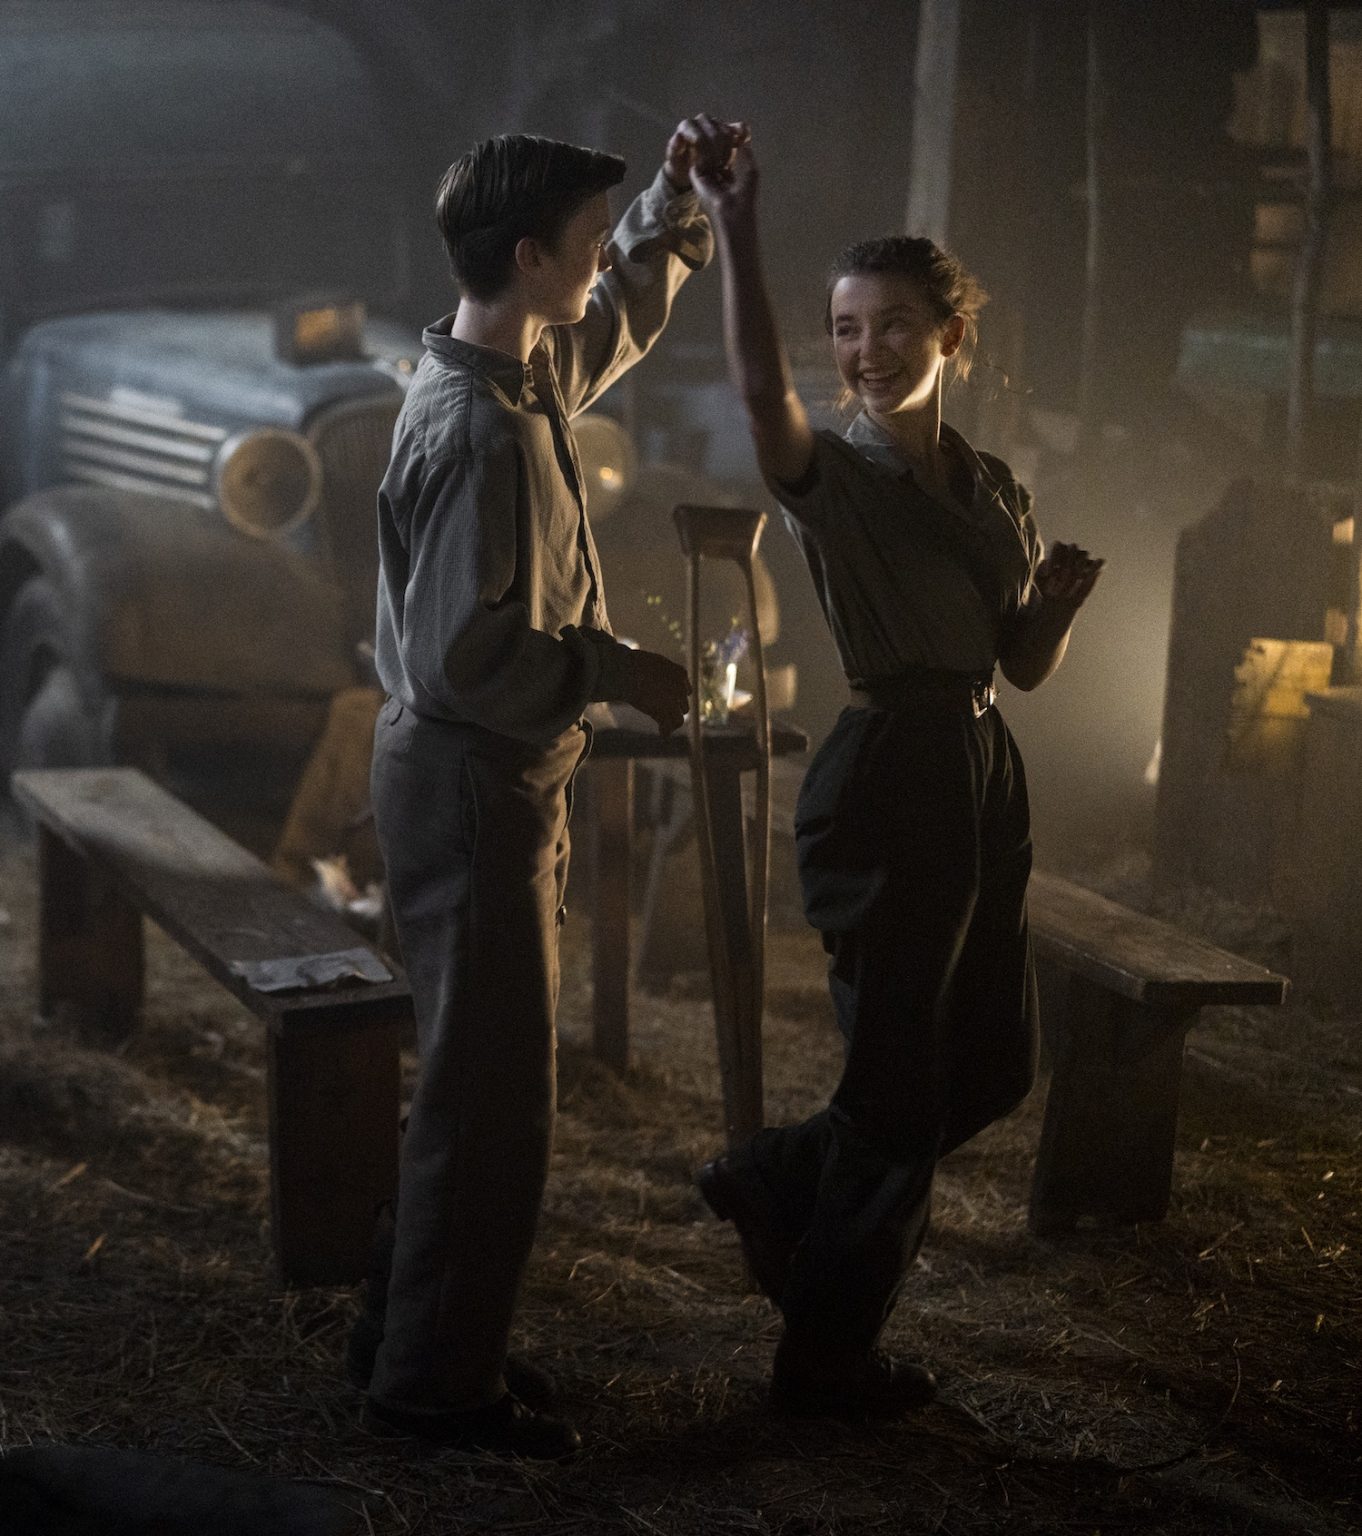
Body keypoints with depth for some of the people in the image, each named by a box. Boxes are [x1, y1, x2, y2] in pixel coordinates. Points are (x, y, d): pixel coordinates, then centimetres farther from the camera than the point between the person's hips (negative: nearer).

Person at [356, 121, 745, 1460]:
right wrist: (614, 672, -16)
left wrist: (675, 201, 13)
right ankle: (435, 1381, 11)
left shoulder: (521, 371, 6)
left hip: (491, 778, 10)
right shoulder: (482, 432, -24)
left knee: (478, 1080, 18)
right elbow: (465, 653, -27)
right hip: (472, 784, -10)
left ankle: (412, 1334, 29)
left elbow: (621, 315, 27)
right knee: (493, 1095, -1)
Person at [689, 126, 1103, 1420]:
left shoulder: (991, 488, 11)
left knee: (991, 1062, 15)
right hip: (883, 784, -7)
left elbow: (1025, 666, 13)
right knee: (899, 1080, 1)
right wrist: (735, 230, -42)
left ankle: (771, 1181, 33)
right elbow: (759, 392, -32)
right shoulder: (832, 477, -9)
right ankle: (827, 1357, 18)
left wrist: (1066, 596, -8)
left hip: (980, 781, 7)